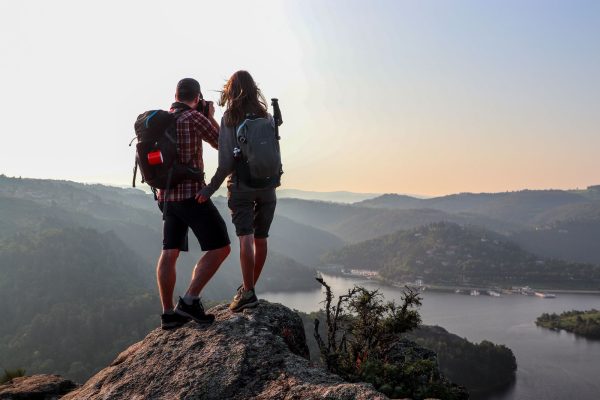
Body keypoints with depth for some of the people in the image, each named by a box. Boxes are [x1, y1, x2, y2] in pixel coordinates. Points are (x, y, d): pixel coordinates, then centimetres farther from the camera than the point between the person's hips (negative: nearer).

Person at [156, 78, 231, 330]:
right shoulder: (194, 118, -10)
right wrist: (211, 116, 13)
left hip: (167, 196, 8)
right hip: (192, 194, -8)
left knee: (170, 253, 8)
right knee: (220, 248, -3)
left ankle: (168, 313, 7)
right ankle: (189, 301, -11)